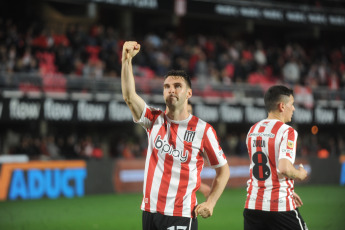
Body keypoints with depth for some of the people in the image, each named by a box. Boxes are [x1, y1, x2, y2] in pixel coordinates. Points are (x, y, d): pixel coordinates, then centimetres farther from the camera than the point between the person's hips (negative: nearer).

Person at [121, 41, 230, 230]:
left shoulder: (202, 130, -3)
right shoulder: (154, 120, 5)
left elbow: (223, 169, 5)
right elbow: (129, 96, -12)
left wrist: (210, 202, -7)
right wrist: (127, 60, -21)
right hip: (150, 211, 4)